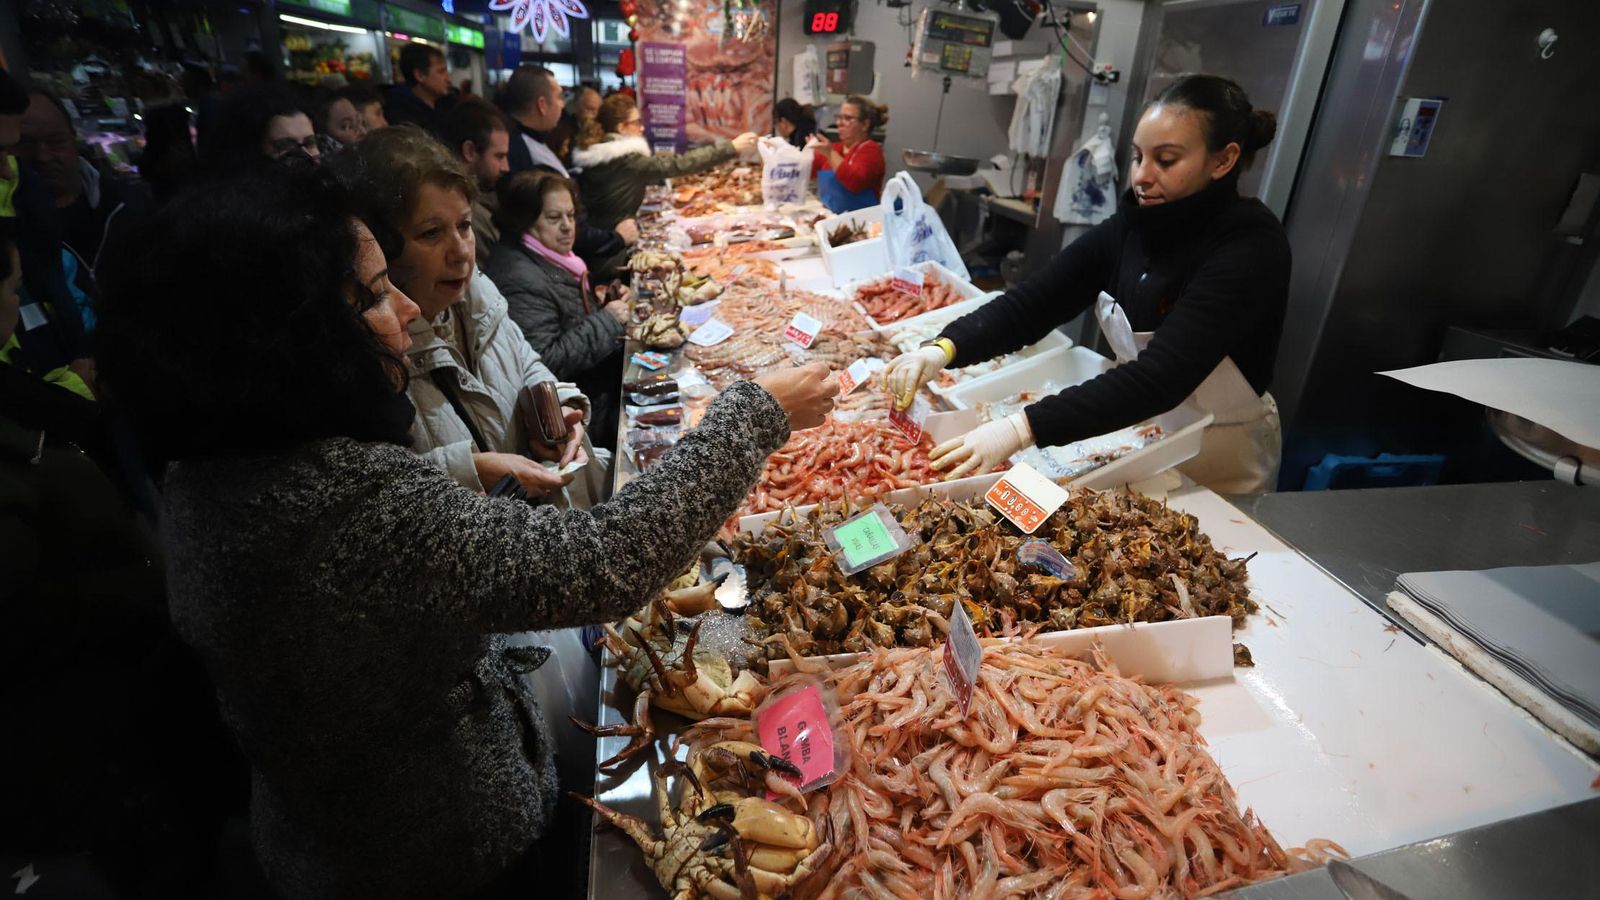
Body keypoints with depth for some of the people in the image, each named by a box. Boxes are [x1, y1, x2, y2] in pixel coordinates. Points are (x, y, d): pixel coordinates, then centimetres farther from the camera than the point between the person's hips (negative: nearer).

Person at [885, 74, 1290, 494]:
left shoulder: (1252, 249, -24)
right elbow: (1031, 302, -15)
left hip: (1219, 462, -4)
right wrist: (943, 348, -34)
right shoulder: (1130, 227, -7)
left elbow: (1161, 374, -36)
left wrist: (1023, 427, -46)